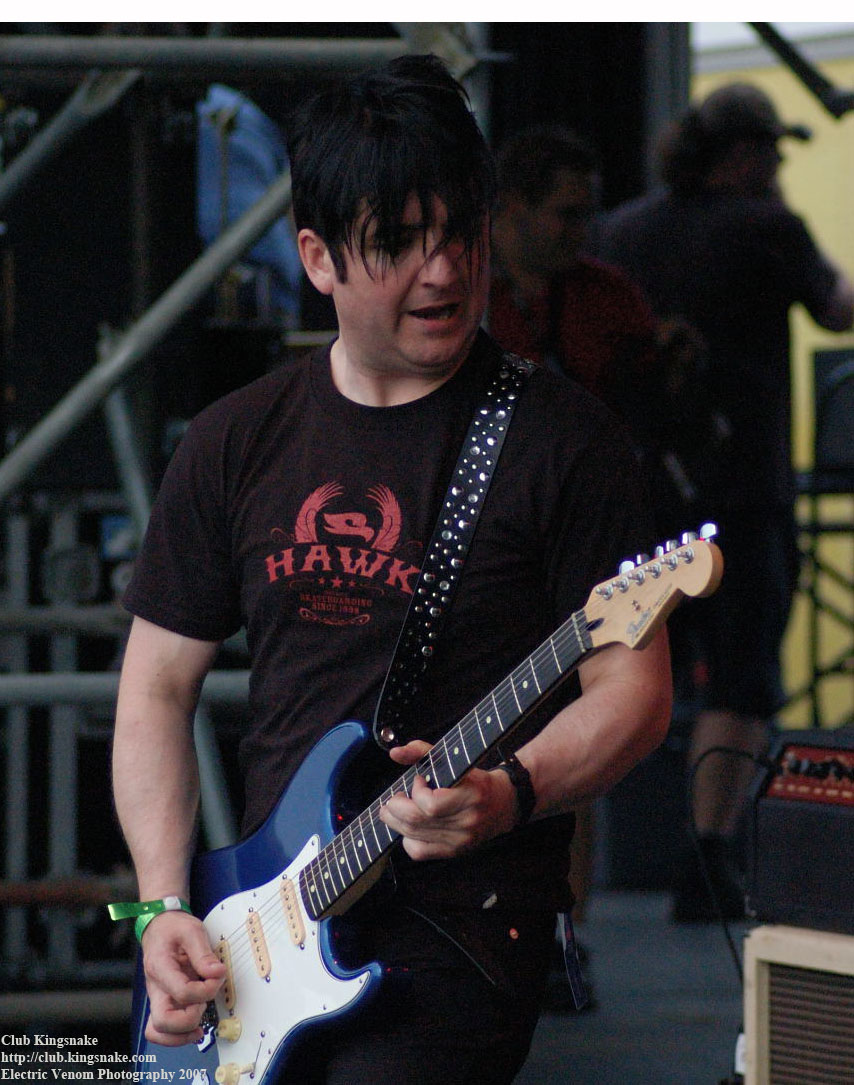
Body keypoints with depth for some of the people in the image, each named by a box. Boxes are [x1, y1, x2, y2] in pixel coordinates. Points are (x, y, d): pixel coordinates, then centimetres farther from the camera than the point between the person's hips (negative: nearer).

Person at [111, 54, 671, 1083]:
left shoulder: (561, 439, 0)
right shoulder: (236, 444, 11)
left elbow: (632, 688, -2)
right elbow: (158, 685, 15)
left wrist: (510, 794, -20)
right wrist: (163, 908, 3)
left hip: (461, 928, -4)